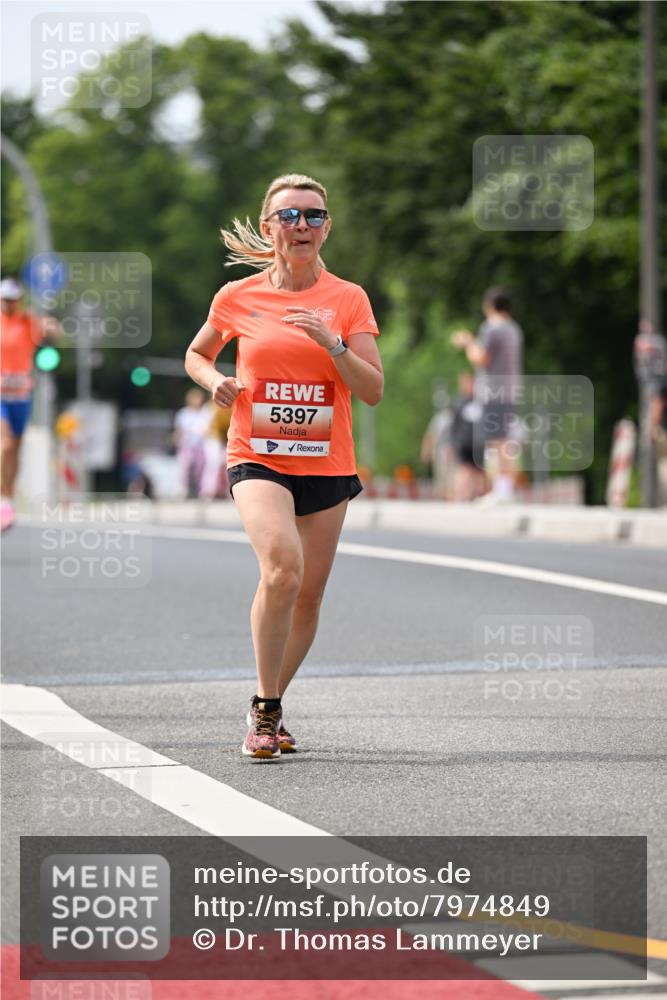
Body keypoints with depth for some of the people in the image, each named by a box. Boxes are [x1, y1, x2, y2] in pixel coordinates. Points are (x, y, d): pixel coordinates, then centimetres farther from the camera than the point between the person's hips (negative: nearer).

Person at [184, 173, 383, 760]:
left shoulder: (347, 299, 1)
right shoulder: (237, 298, 1)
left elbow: (374, 391, -4)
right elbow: (196, 355, 20)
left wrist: (331, 343, -20)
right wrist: (215, 381, -2)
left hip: (327, 465, 2)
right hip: (257, 459, -2)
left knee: (308, 598, 6)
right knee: (283, 567, -26)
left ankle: (271, 707, 29)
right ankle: (265, 711, -14)